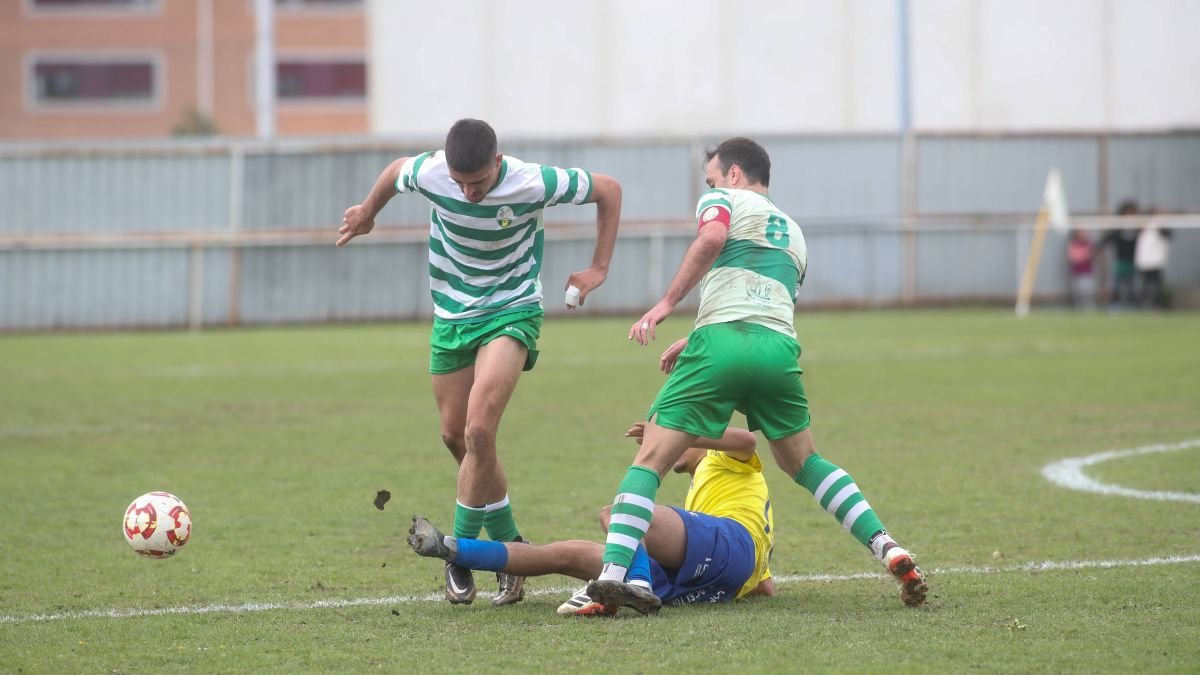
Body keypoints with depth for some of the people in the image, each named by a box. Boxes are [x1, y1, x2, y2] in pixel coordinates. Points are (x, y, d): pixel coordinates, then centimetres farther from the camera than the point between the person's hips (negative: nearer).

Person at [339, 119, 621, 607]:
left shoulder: (533, 183, -23)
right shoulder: (427, 173, -17)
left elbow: (609, 190, -7)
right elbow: (394, 171, 10)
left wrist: (599, 269, -8)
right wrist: (367, 212, 29)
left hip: (511, 312, -4)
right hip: (451, 316, 5)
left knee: (479, 429, -22)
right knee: (456, 437, 7)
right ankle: (508, 544, 23)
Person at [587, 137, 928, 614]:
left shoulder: (723, 199, 15)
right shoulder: (793, 232, 34)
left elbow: (712, 238, -9)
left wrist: (666, 303, -11)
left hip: (720, 343, -5)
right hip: (780, 347, 5)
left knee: (649, 461, -2)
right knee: (804, 462, 25)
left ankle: (612, 575, -19)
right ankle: (888, 551, 11)